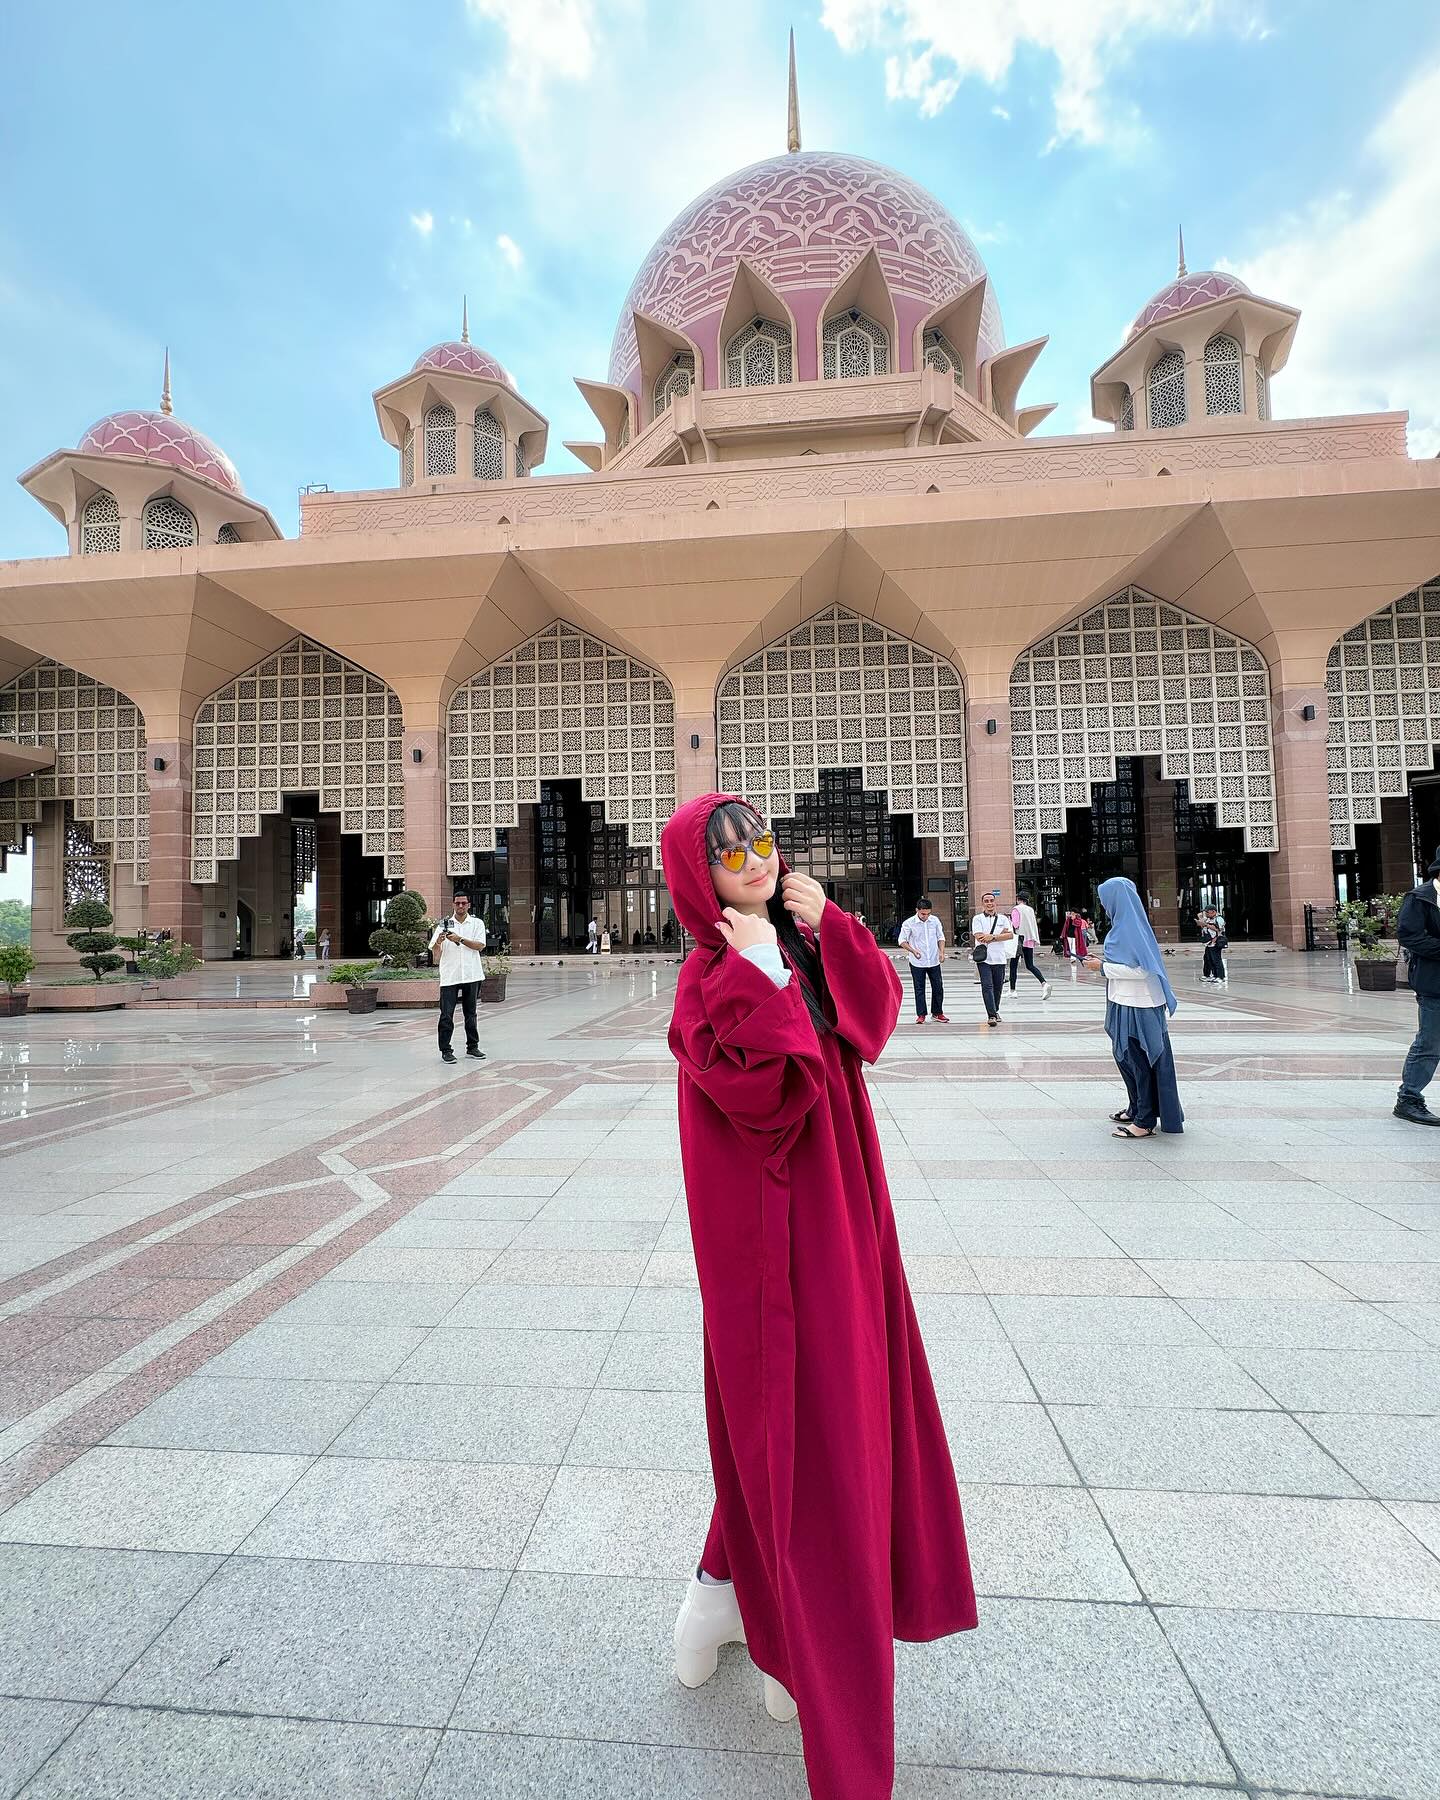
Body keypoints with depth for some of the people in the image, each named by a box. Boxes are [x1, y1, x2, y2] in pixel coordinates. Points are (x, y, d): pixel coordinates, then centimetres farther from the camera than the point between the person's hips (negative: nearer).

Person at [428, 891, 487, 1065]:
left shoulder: (477, 923, 7)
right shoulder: (444, 924, 7)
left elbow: (480, 945, -7)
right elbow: (434, 952, 2)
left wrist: (460, 939, -17)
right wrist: (438, 941, -19)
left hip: (471, 975, 1)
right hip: (449, 977, 0)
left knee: (470, 1013, 10)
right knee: (446, 1015, -4)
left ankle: (472, 1047, 20)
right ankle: (445, 1050, 3)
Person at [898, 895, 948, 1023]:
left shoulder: (935, 921, 0)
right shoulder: (909, 923, -10)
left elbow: (941, 937, 10)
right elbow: (902, 941, -5)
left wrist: (941, 952, -4)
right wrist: (913, 951, -20)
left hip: (934, 961, 3)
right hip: (917, 963, -3)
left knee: (938, 987, 7)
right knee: (919, 989, 4)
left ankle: (938, 1013, 21)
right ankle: (921, 1015, 13)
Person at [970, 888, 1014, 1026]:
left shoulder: (1003, 918, 11)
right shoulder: (977, 919, 3)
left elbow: (1010, 935, -3)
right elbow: (979, 937, -10)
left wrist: (992, 937, -14)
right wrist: (1001, 934, -5)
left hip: (999, 958, 3)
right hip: (984, 958, -3)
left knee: (998, 987, 10)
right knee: (987, 986, -13)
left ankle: (995, 1011, 29)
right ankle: (991, 1015, -15)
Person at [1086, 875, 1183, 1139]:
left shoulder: (1129, 928, -19)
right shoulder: (1125, 924, 10)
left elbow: (1139, 969, -23)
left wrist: (1103, 966, -15)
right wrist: (1106, 959, 10)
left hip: (1134, 1006, -10)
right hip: (1127, 1003, 10)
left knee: (1137, 1060, -2)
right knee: (1125, 1056, 20)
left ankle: (1145, 1122, 7)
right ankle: (1136, 1109, 33)